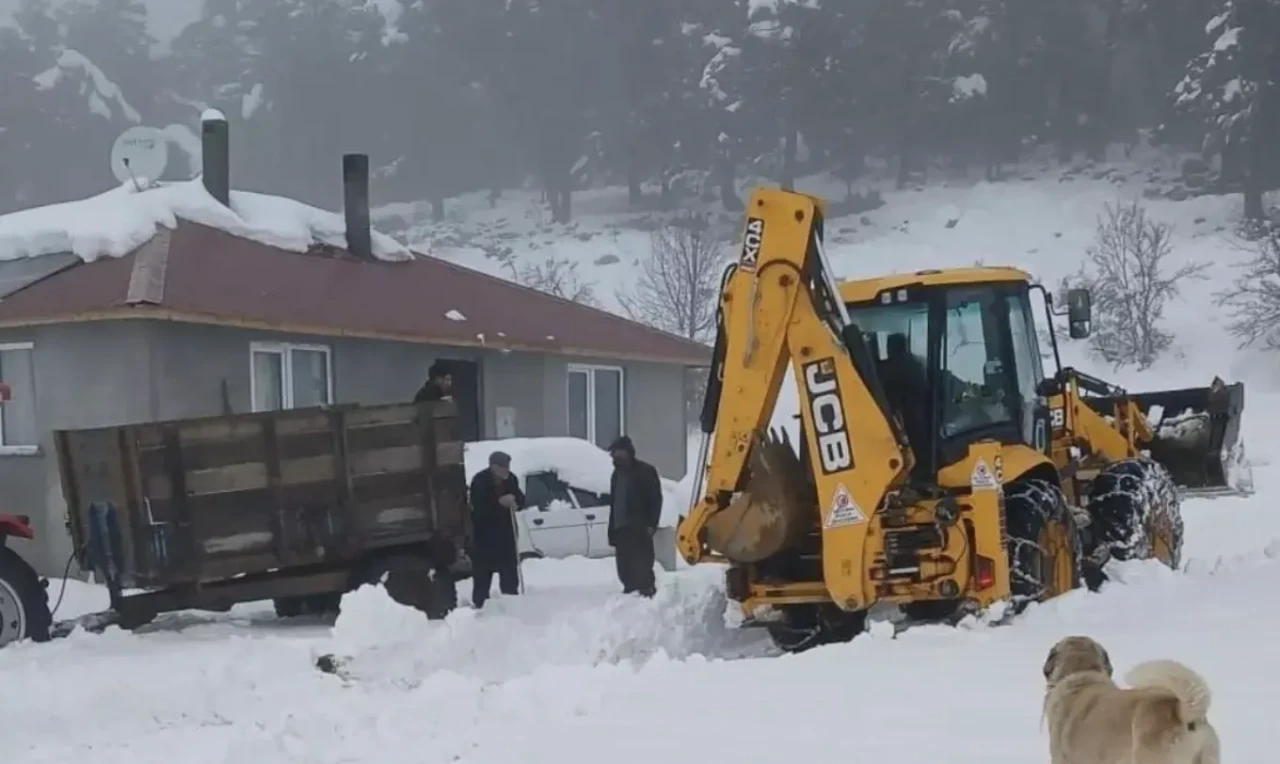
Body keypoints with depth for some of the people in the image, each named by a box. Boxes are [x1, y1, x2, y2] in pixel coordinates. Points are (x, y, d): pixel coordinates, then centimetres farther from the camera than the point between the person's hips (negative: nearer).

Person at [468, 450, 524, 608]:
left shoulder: (510, 479, -2)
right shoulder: (480, 481, -16)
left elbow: (521, 500, 5)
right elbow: (478, 506, -23)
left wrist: (515, 500, -18)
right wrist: (499, 502, -33)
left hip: (505, 532, 5)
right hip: (484, 534, -5)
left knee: (510, 572, 8)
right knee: (482, 574, -2)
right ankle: (479, 606, 5)